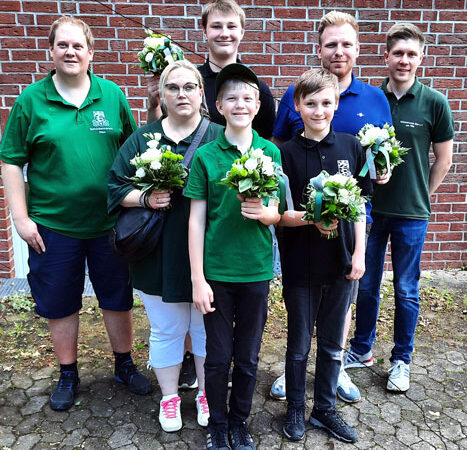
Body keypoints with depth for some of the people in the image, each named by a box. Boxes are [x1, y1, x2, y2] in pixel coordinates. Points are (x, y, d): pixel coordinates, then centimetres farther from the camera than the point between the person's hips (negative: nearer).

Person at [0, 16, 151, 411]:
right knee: (60, 303, 12)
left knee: (118, 298, 12)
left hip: (110, 220, 1)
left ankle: (125, 365, 34)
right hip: (53, 224, -1)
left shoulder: (112, 95, 3)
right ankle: (68, 375, 34)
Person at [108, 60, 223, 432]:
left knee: (207, 328, 15)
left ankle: (207, 394, 38)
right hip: (160, 256, 1)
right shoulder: (143, 139, 4)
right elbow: (116, 188, 4)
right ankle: (169, 396, 38)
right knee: (166, 330, 14)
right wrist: (146, 198, -14)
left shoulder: (219, 138, 1)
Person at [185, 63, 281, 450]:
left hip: (257, 271, 2)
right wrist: (198, 278, -7)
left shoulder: (271, 153, 1)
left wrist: (262, 211, -20)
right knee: (218, 356, 11)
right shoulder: (205, 156, -3)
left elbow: (276, 215, 5)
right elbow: (197, 219, -4)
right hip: (217, 272, -1)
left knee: (248, 356, 15)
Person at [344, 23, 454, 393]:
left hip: (412, 215, -1)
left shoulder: (434, 102, -4)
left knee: (407, 291, 9)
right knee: (366, 286, 13)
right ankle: (362, 350, 32)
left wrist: (420, 196, 3)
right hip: (370, 208, 2)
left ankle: (401, 360, 28)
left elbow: (443, 158, 3)